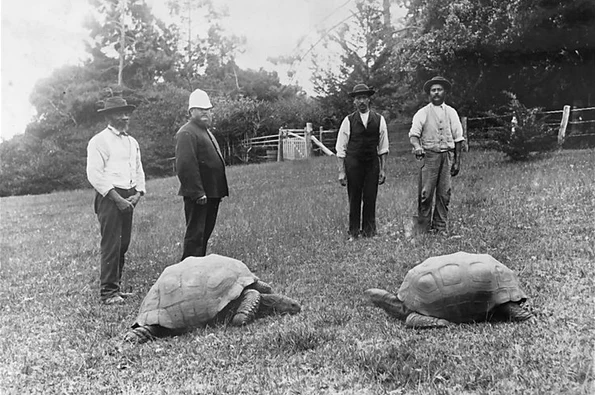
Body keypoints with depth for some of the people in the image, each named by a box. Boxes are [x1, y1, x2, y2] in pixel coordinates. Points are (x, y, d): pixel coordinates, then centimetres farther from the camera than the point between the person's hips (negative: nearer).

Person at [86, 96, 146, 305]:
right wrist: (117, 198, -16)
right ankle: (108, 291, 1)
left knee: (123, 244, 10)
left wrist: (138, 193, 3)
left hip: (128, 199, 7)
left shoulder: (132, 142, 17)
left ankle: (115, 286, 21)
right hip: (109, 197, -7)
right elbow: (94, 175, -13)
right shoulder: (99, 141, -6)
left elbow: (139, 171, 21)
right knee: (111, 245, -7)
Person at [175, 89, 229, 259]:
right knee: (195, 234, -4)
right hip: (198, 196, -10)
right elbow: (185, 165, -22)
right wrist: (197, 192, -24)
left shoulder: (206, 132, 21)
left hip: (211, 194, 10)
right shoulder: (187, 133, -13)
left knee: (205, 233, 17)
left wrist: (220, 191, 20)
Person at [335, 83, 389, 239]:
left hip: (372, 163, 1)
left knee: (370, 199, 3)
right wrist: (341, 172, -3)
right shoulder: (348, 120, 1)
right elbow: (341, 148, 1)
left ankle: (369, 231, 16)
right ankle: (353, 232, 13)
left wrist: (382, 169, 4)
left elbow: (383, 147, 8)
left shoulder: (379, 119, 6)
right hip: (353, 163, -1)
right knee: (354, 199, 3)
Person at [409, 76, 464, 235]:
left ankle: (440, 227, 7)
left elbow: (458, 138, 14)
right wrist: (417, 146, -27)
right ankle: (423, 227, 1)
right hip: (429, 155, -2)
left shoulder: (451, 112, 14)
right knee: (425, 193, -8)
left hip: (447, 156, 3)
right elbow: (414, 134, -4)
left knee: (444, 193, 0)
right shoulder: (422, 113, 6)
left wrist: (457, 161, 9)